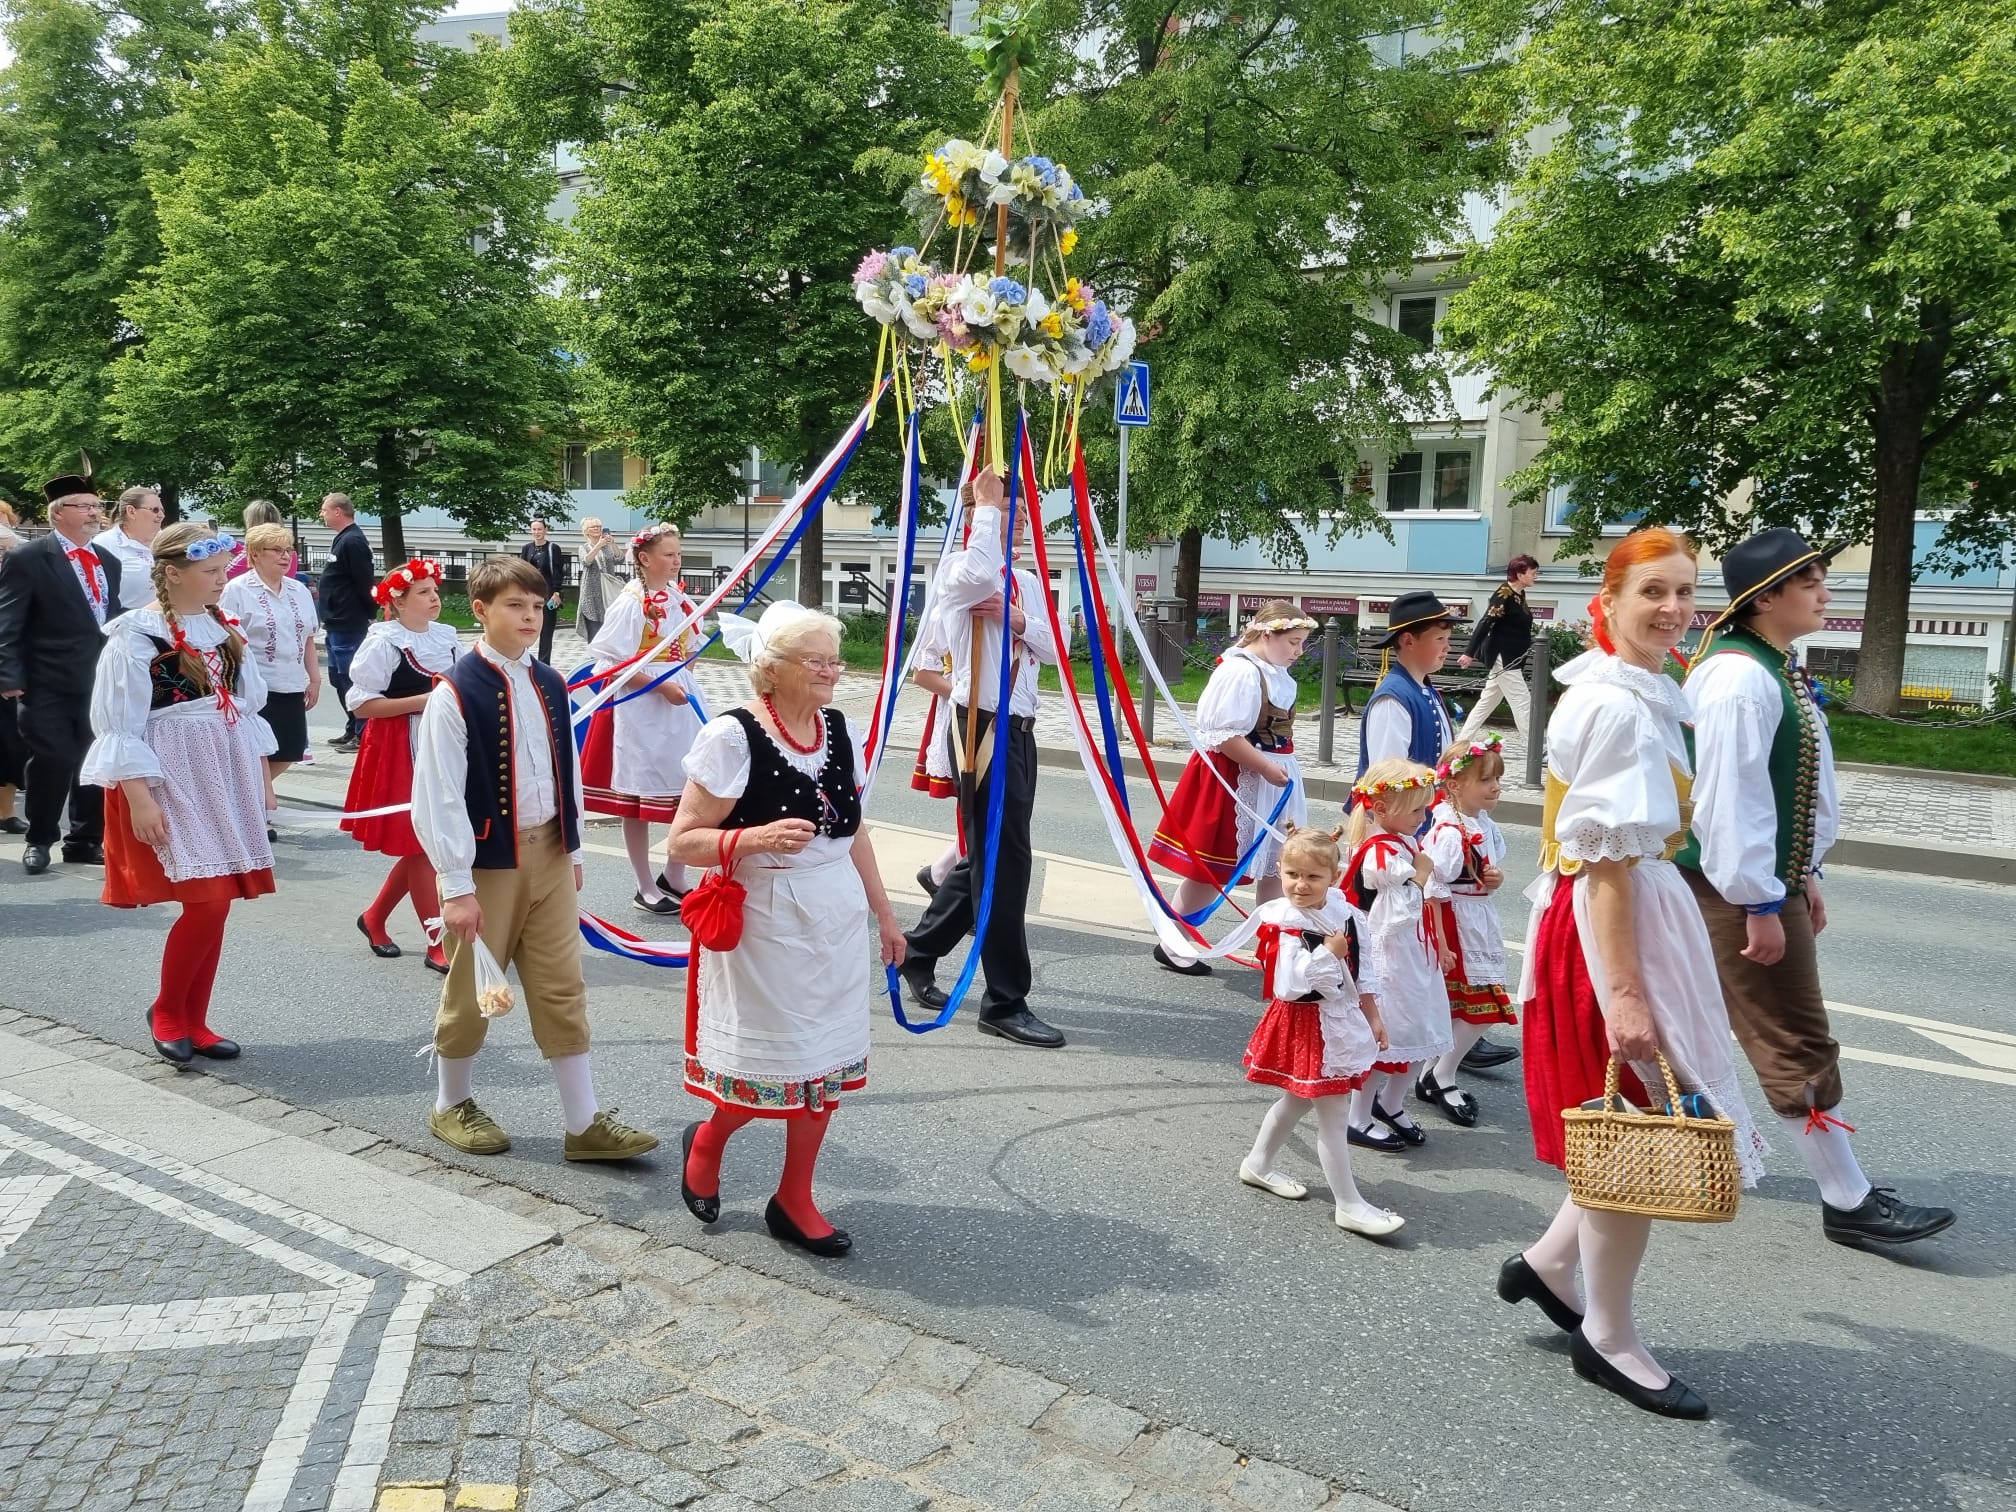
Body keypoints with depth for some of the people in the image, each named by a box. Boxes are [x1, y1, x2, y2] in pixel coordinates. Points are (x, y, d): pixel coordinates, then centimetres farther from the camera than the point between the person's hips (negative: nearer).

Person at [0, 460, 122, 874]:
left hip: (101, 683, 5)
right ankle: (39, 841, 18)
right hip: (49, 686, -5)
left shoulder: (108, 561, 14)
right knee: (52, 763, -1)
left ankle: (85, 839, 23)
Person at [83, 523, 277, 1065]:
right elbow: (122, 725, -11)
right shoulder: (136, 633, -10)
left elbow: (247, 707, 17)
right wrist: (139, 797, -16)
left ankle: (194, 1021, 19)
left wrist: (262, 777, 17)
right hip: (170, 781, -6)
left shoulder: (223, 627, 10)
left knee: (216, 904, 6)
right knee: (207, 902, -12)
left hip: (225, 779, 6)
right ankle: (166, 1011, 12)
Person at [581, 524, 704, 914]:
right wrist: (661, 686, -18)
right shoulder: (631, 602, -13)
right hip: (641, 706, -7)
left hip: (681, 701, 7)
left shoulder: (679, 597, 7)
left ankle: (673, 879, 24)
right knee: (639, 798, 4)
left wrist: (683, 681, 6)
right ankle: (646, 889, 16)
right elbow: (613, 663, -16)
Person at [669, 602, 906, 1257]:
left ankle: (794, 1201, 26)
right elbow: (683, 840, -14)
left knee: (827, 1057, 9)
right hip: (765, 924, -6)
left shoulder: (841, 729, 4)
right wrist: (758, 838, -30)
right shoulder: (734, 736, -15)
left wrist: (884, 915, 16)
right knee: (771, 1062, 2)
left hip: (836, 920, 6)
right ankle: (706, 1142, 36)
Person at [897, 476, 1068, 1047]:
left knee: (987, 855, 15)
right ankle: (1005, 1003, 2)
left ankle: (918, 952, 32)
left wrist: (1019, 620, -10)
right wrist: (986, 506, -18)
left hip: (1019, 728, 8)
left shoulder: (1029, 583, 18)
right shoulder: (959, 568, -6)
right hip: (982, 726, -8)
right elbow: (978, 575, -32)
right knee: (1004, 859, -7)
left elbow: (1055, 649, 8)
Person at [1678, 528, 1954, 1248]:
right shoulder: (1739, 678, -20)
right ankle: (1849, 1201, 10)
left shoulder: (1778, 671, 12)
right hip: (1735, 889, -10)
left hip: (1767, 878, 10)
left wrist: (1802, 877, 17)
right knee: (1796, 1041, -1)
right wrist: (1760, 904, -22)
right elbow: (1730, 796, -24)